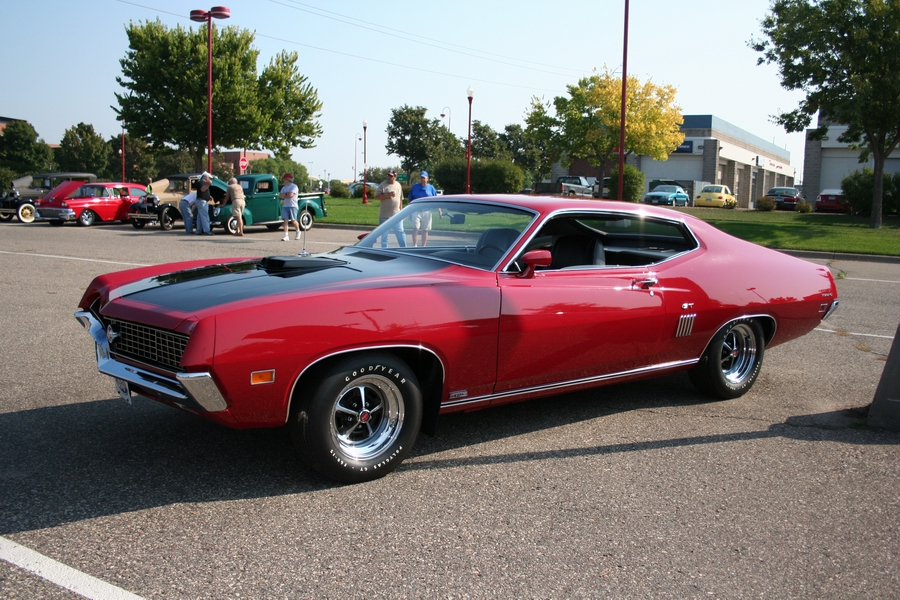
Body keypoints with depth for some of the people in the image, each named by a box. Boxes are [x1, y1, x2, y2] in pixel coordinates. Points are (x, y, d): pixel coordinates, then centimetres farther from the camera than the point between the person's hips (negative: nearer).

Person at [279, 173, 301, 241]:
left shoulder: (294, 186, -6)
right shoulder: (284, 187, 17)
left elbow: (290, 195, -18)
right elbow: (280, 196, 8)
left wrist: (284, 195, -1)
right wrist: (287, 195, -8)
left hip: (292, 206, -6)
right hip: (285, 206, 6)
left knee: (293, 221, -2)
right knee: (286, 220, -5)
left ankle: (298, 231, 26)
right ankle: (286, 236, -9)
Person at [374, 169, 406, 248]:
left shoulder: (398, 185, 11)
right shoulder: (383, 185, -3)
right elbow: (376, 197, -10)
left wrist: (401, 210, 14)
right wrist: (388, 195, -19)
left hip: (396, 214, 3)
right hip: (385, 215, -3)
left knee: (400, 232, 3)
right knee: (384, 234, 4)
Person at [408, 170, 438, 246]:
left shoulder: (431, 188, 6)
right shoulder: (415, 187, 5)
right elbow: (410, 200, 9)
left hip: (427, 212, 1)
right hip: (416, 211, -1)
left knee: (425, 230, 7)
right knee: (415, 228, -13)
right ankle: (414, 246, -9)